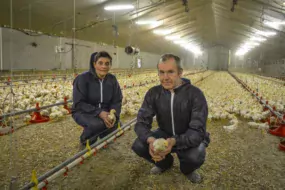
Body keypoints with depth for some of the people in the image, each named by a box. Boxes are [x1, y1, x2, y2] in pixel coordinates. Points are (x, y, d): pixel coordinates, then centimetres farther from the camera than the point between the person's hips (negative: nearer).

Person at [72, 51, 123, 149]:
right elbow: (79, 103, -21)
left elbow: (117, 101, -3)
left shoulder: (112, 79, -4)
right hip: (83, 112, -4)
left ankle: (104, 137, 14)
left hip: (104, 112, 4)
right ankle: (85, 143, 0)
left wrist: (114, 114, -25)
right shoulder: (82, 78, -18)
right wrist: (99, 113, -34)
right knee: (97, 123, -35)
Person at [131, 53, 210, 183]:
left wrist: (174, 142, -48)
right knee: (138, 146, -21)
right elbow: (141, 122, -17)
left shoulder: (195, 94, -24)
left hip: (189, 138, -3)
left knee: (195, 156, -35)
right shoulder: (153, 93, -13)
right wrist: (150, 140, -40)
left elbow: (198, 131, -29)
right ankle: (165, 162, 13)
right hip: (165, 134, 3)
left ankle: (187, 169, 6)